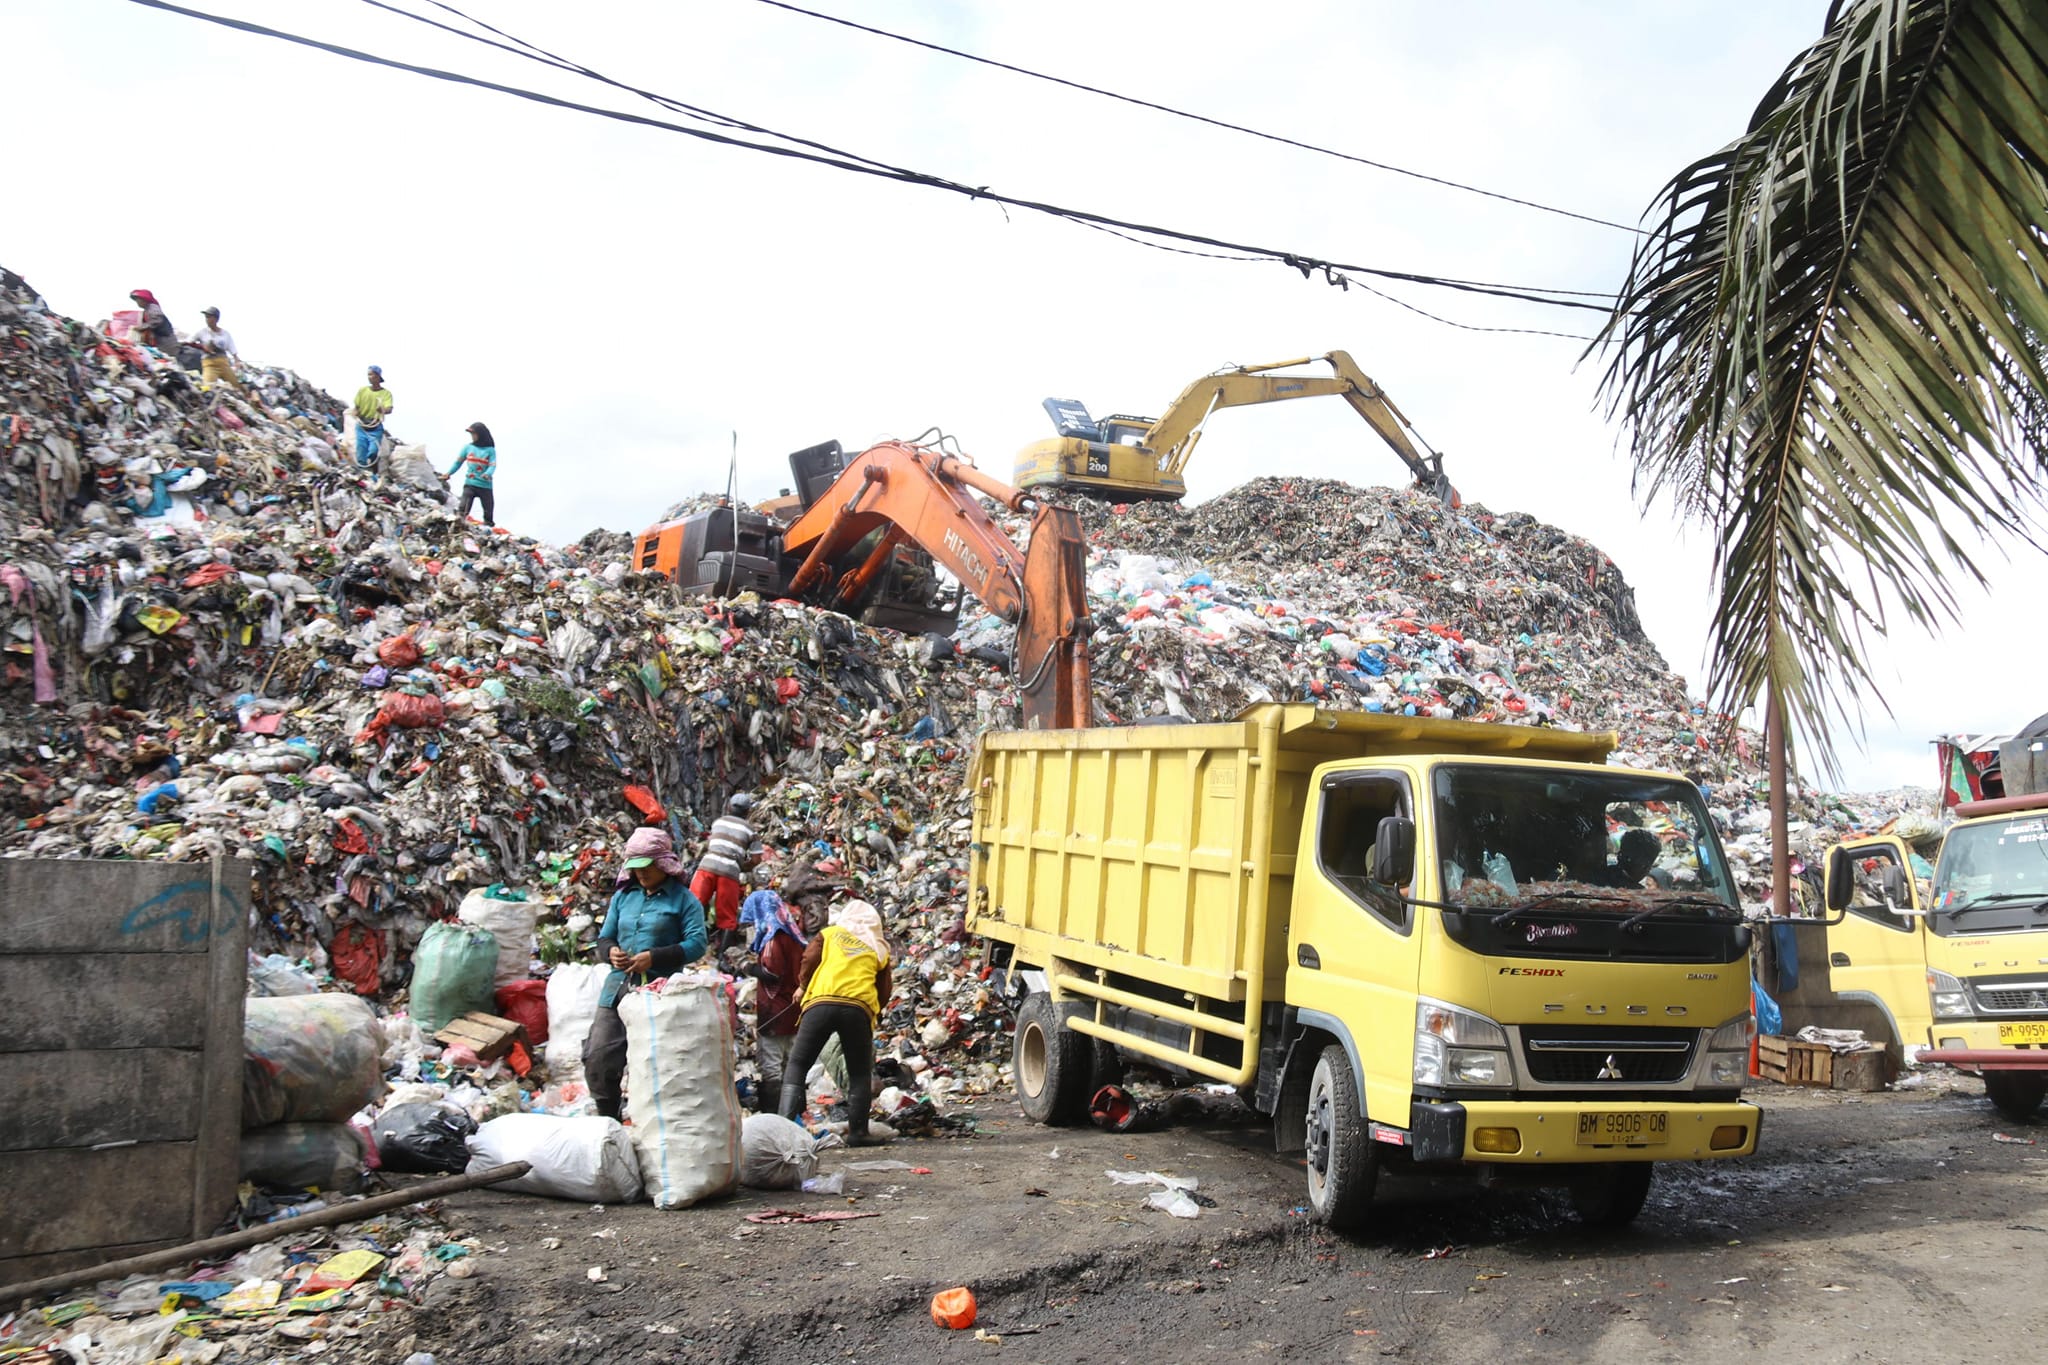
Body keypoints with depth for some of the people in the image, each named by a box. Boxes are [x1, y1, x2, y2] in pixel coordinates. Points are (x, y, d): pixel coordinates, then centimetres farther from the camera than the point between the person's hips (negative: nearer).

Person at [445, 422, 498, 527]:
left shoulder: (490, 450, -1)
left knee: (489, 513, 6)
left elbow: (492, 466, -11)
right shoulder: (467, 447, 5)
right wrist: (449, 473, -4)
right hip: (470, 484, 1)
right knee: (463, 510, -17)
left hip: (485, 486, -1)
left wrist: (487, 474, -32)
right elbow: (458, 462, 10)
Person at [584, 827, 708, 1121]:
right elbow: (604, 937, 19)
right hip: (617, 987, 5)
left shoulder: (683, 899, 0)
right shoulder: (623, 896, 15)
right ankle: (608, 1119, 19)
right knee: (598, 1057, 1)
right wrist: (610, 951, -6)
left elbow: (696, 944, -10)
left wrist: (654, 957, -20)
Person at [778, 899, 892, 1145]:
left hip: (820, 1003, -1)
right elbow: (885, 990, 18)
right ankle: (858, 1132, 10)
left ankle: (785, 1123, -6)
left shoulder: (830, 933, 19)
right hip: (860, 1008, 1)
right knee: (860, 1073, 13)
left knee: (797, 1064, 7)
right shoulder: (879, 948, 22)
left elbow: (807, 966, 10)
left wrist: (805, 988, 28)